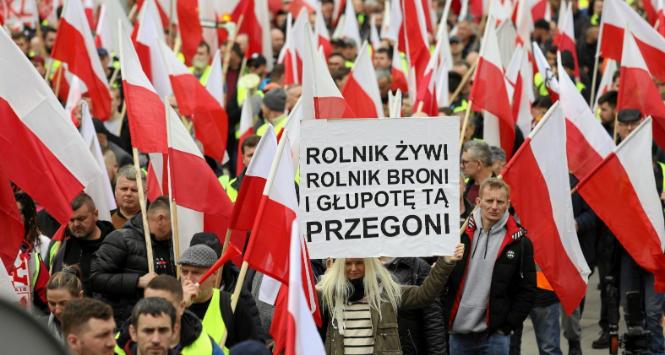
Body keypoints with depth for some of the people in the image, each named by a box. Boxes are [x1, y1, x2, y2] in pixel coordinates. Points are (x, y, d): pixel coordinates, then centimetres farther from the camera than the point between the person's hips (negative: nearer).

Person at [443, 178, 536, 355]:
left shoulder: (519, 242, -1)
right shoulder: (461, 234, 2)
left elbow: (527, 291, 2)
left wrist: (508, 325, -5)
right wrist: (444, 319, 1)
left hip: (495, 335, -2)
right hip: (458, 333, 2)